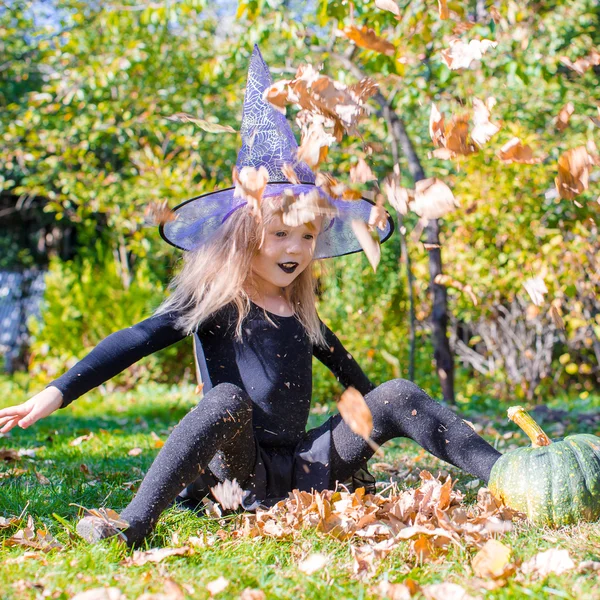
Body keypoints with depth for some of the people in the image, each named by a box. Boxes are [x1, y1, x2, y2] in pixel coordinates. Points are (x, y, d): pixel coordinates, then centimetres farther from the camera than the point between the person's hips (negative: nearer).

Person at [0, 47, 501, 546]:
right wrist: (58, 392, -26)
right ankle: (134, 528, -49)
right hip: (240, 470, -6)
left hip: (305, 465, 6)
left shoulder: (300, 309, 14)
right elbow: (135, 341, -14)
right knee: (227, 399, -38)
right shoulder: (211, 303, -4)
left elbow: (339, 360, 32)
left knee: (399, 397, -9)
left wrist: (376, 413, 44)